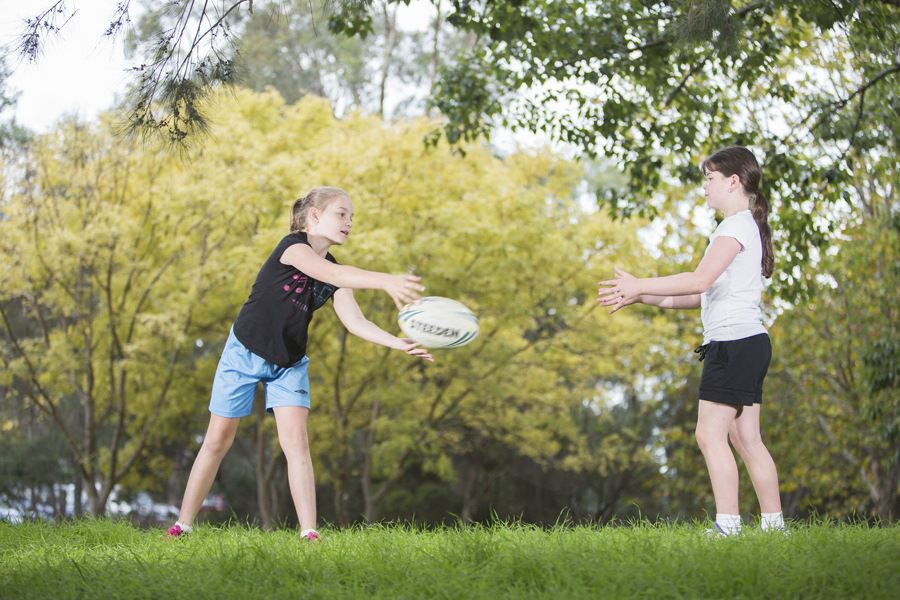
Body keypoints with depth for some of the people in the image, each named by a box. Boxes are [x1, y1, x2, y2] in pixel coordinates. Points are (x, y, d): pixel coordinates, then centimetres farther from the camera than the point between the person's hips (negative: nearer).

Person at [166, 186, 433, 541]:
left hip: (289, 364, 5)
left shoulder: (336, 276, -1)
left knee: (296, 443, -11)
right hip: (244, 354, -5)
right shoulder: (292, 246, -20)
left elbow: (354, 321, -12)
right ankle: (183, 525, 14)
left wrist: (397, 343, -29)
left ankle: (309, 532, -15)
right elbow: (332, 274, -39)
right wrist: (387, 282, -53)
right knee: (217, 442, 3)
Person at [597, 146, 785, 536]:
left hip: (734, 341, -10)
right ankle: (773, 524, 10)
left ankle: (728, 526, -14)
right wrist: (642, 298, 15)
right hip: (746, 344, 10)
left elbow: (700, 280, -23)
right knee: (745, 438, 9)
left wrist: (640, 286, -17)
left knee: (710, 433, -12)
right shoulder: (744, 227, 22)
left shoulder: (737, 226, -10)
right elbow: (705, 295, 20)